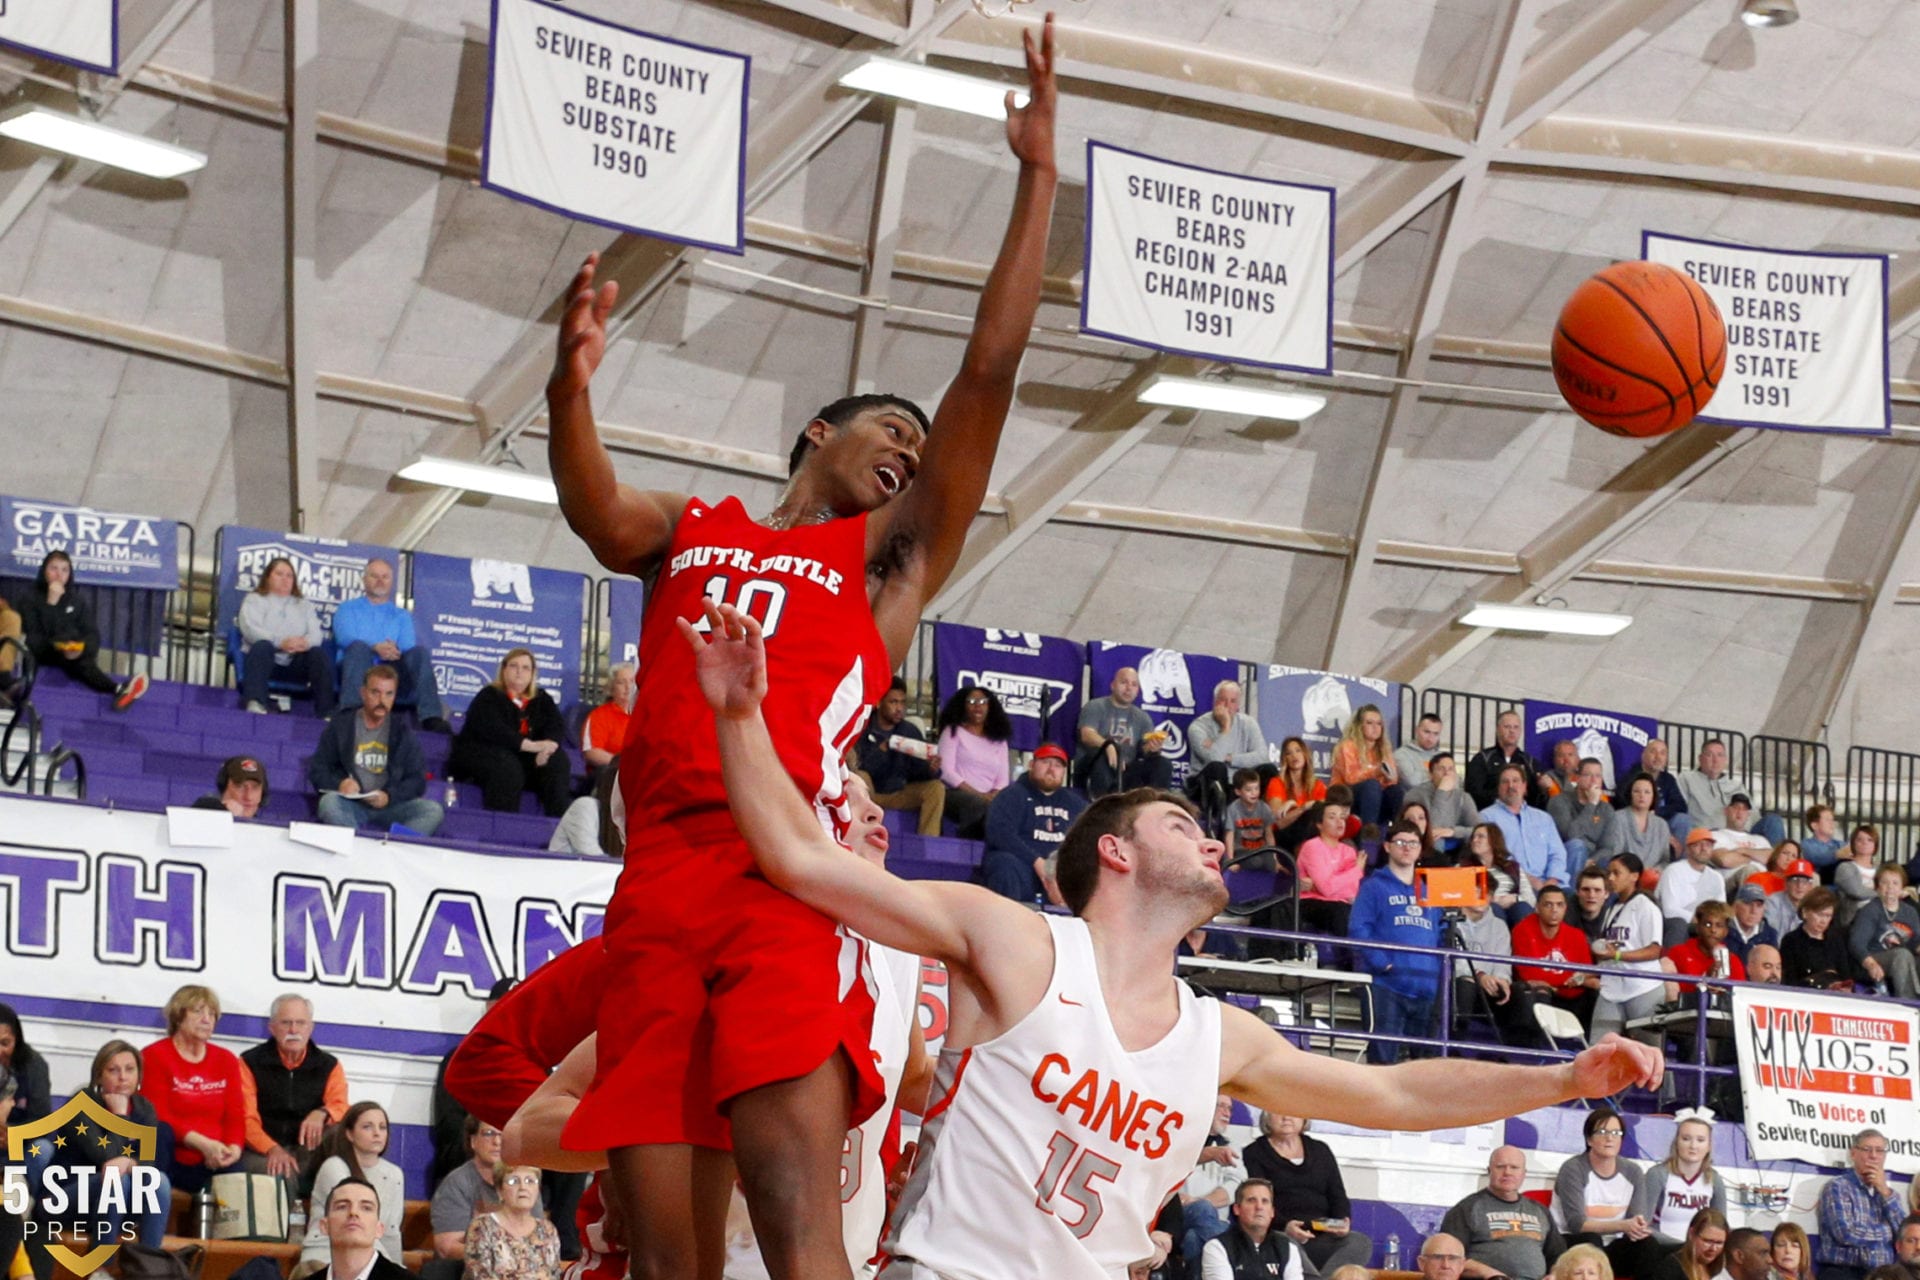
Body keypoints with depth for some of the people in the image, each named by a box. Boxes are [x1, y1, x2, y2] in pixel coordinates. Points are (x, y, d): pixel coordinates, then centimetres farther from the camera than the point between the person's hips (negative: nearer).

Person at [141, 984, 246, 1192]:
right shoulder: (154, 1056, 4)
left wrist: (235, 1148, -15)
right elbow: (158, 1117, -7)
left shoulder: (226, 1060, 18)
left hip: (217, 1165, 2)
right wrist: (203, 1144, -20)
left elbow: (235, 1115, 9)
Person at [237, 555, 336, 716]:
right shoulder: (254, 600, 15)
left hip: (296, 664, 3)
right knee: (263, 646, -35)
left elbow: (316, 633, 8)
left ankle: (326, 711, -33)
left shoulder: (304, 605, 26)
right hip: (265, 660, -3)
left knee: (319, 653, -25)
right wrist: (280, 642, -23)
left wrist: (306, 642, -19)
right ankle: (255, 703, -53)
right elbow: (251, 630, -5)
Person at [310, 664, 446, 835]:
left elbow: (417, 780, 8)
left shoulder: (402, 731, 11)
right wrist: (339, 784, -15)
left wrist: (390, 796, -13)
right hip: (350, 806, -1)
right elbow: (317, 770, 8)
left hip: (390, 807, 1)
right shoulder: (341, 724, 9)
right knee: (329, 802, -34)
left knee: (433, 810, -26)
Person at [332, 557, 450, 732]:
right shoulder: (348, 609, 21)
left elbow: (408, 649, 8)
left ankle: (431, 717, -41)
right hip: (358, 671, -2)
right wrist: (375, 648, -21)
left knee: (420, 651, -24)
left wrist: (394, 652, -18)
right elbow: (345, 637, -1)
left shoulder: (402, 616, 26)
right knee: (359, 647, -34)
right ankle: (352, 710, -55)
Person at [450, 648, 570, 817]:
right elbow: (492, 730, -23)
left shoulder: (542, 700, 13)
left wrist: (548, 746, -27)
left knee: (557, 759, -19)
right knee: (506, 765, -37)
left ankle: (557, 819, -28)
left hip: (520, 757, 5)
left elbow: (557, 727, -2)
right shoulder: (488, 697, -5)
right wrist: (531, 745, -33)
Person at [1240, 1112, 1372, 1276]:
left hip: (1321, 1237, 4)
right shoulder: (1254, 1154, 10)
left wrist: (1343, 1222, -5)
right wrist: (1284, 1225, -22)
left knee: (1360, 1243, -25)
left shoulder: (1320, 1151, 24)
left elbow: (1338, 1197, 18)